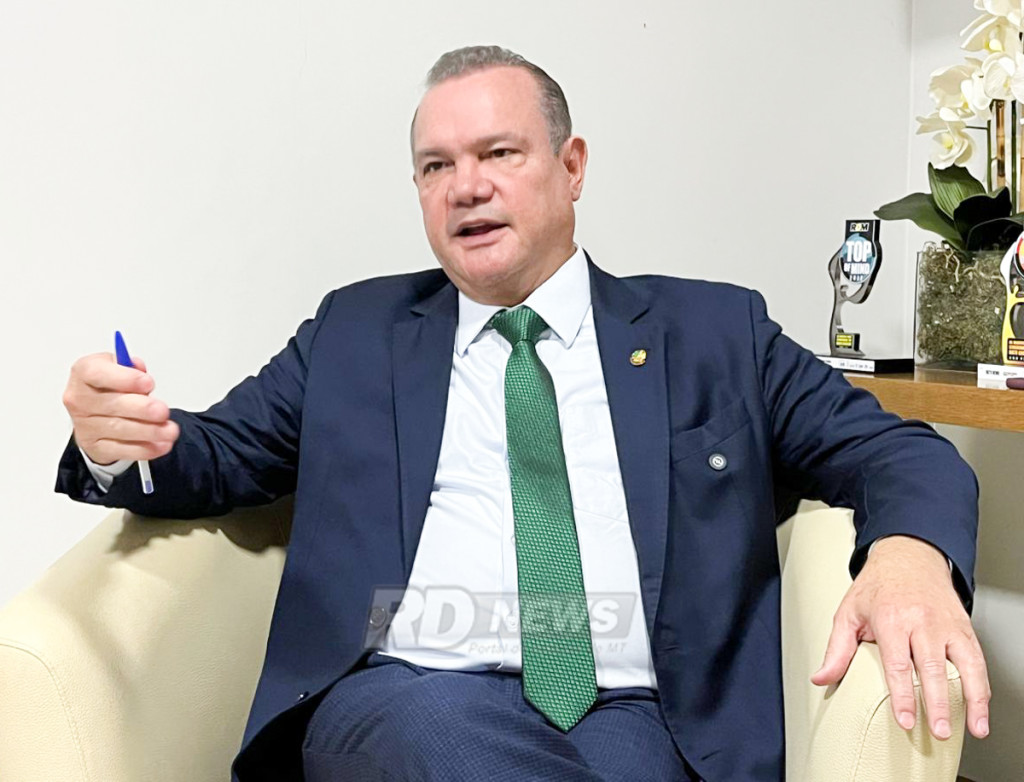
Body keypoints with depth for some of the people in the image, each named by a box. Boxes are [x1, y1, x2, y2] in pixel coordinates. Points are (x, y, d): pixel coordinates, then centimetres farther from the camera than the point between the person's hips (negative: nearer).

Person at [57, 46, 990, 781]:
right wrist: (123, 439, -7)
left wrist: (910, 552, -14)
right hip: (407, 698, 0)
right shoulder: (355, 331, 19)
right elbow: (214, 458, 18)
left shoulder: (714, 332, 14)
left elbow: (898, 453, 11)